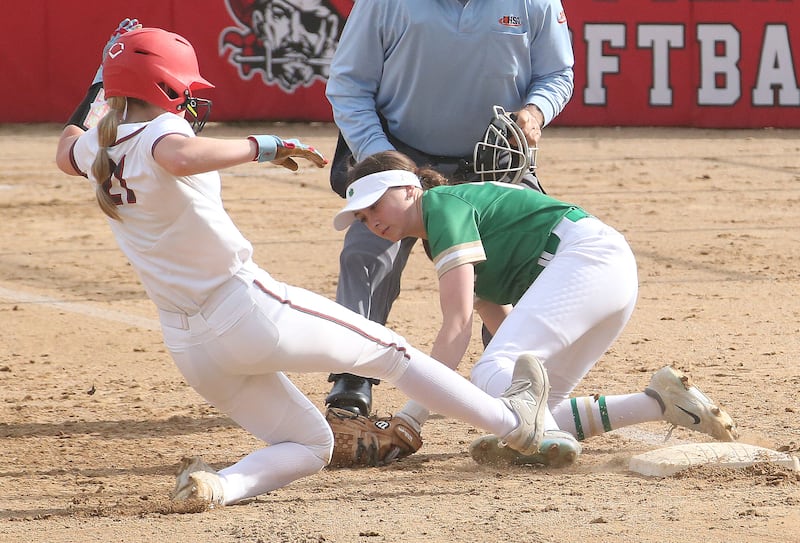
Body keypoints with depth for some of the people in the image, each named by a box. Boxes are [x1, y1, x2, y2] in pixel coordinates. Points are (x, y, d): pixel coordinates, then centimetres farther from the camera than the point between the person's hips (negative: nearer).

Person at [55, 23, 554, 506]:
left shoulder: (97, 150, 7)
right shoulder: (158, 133, -16)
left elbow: (65, 154, 32)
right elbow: (181, 157, -41)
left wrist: (81, 119, 51)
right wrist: (262, 146, -32)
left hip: (187, 348, 8)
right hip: (247, 309, -8)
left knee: (309, 445, 18)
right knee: (387, 350, 14)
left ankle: (219, 485, -12)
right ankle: (512, 421, 24)